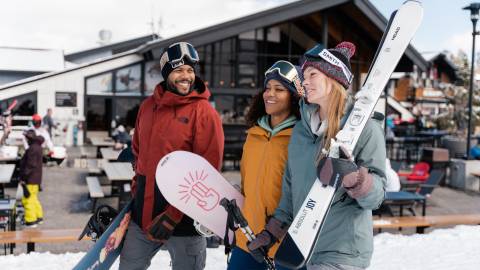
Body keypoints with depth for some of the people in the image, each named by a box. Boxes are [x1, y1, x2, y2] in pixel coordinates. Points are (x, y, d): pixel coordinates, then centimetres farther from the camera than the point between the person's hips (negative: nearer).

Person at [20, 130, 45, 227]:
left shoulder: (32, 149, -21)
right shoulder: (37, 146, 10)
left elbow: (30, 165, -23)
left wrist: (24, 178, -20)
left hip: (31, 179, -10)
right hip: (36, 179, 10)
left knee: (28, 200, -3)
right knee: (33, 198, 21)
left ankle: (31, 221, 2)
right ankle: (39, 217, 29)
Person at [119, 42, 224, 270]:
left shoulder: (204, 112, -10)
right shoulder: (148, 106, 7)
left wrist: (173, 216, -17)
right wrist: (136, 189, 9)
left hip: (184, 220, -5)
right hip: (143, 213, 5)